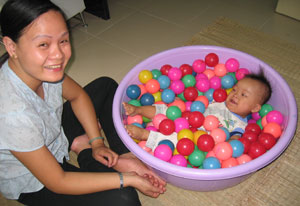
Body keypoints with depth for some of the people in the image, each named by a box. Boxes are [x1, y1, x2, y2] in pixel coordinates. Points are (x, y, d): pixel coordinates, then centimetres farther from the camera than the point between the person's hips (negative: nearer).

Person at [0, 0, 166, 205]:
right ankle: (85, 153, -1)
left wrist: (97, 141, -7)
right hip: (32, 183, -7)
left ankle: (123, 155, -2)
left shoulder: (42, 67, -21)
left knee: (106, 86, 6)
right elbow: (57, 183, -29)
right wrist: (129, 179, -26)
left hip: (52, 135, 7)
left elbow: (77, 95, 1)